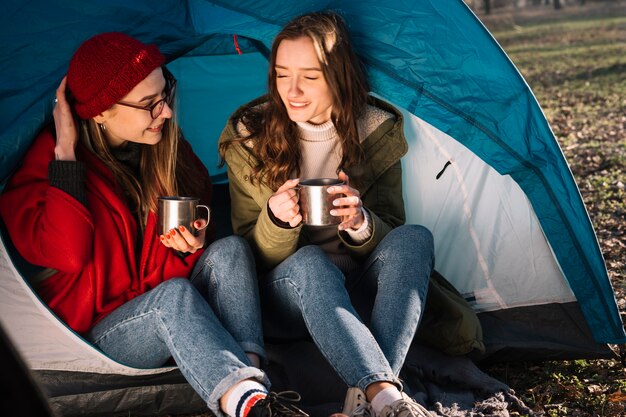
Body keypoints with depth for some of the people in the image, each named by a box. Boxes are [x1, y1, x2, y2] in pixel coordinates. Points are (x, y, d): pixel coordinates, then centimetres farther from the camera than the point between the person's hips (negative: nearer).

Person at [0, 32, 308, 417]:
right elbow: (64, 253, -27)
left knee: (229, 249, -21)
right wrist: (65, 153, -24)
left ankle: (251, 368, -40)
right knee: (173, 294, -34)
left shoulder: (167, 147, 2)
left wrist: (195, 243, -8)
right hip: (104, 329, -5)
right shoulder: (49, 159, -11)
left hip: (174, 320, 5)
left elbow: (199, 222, 17)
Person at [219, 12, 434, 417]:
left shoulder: (376, 129, -6)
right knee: (309, 262, -36)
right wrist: (276, 219, -31)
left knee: (413, 239, -28)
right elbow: (252, 257, -7)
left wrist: (360, 223, -29)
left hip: (356, 290, 2)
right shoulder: (249, 137, -9)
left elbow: (389, 234, -4)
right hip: (291, 290, -2)